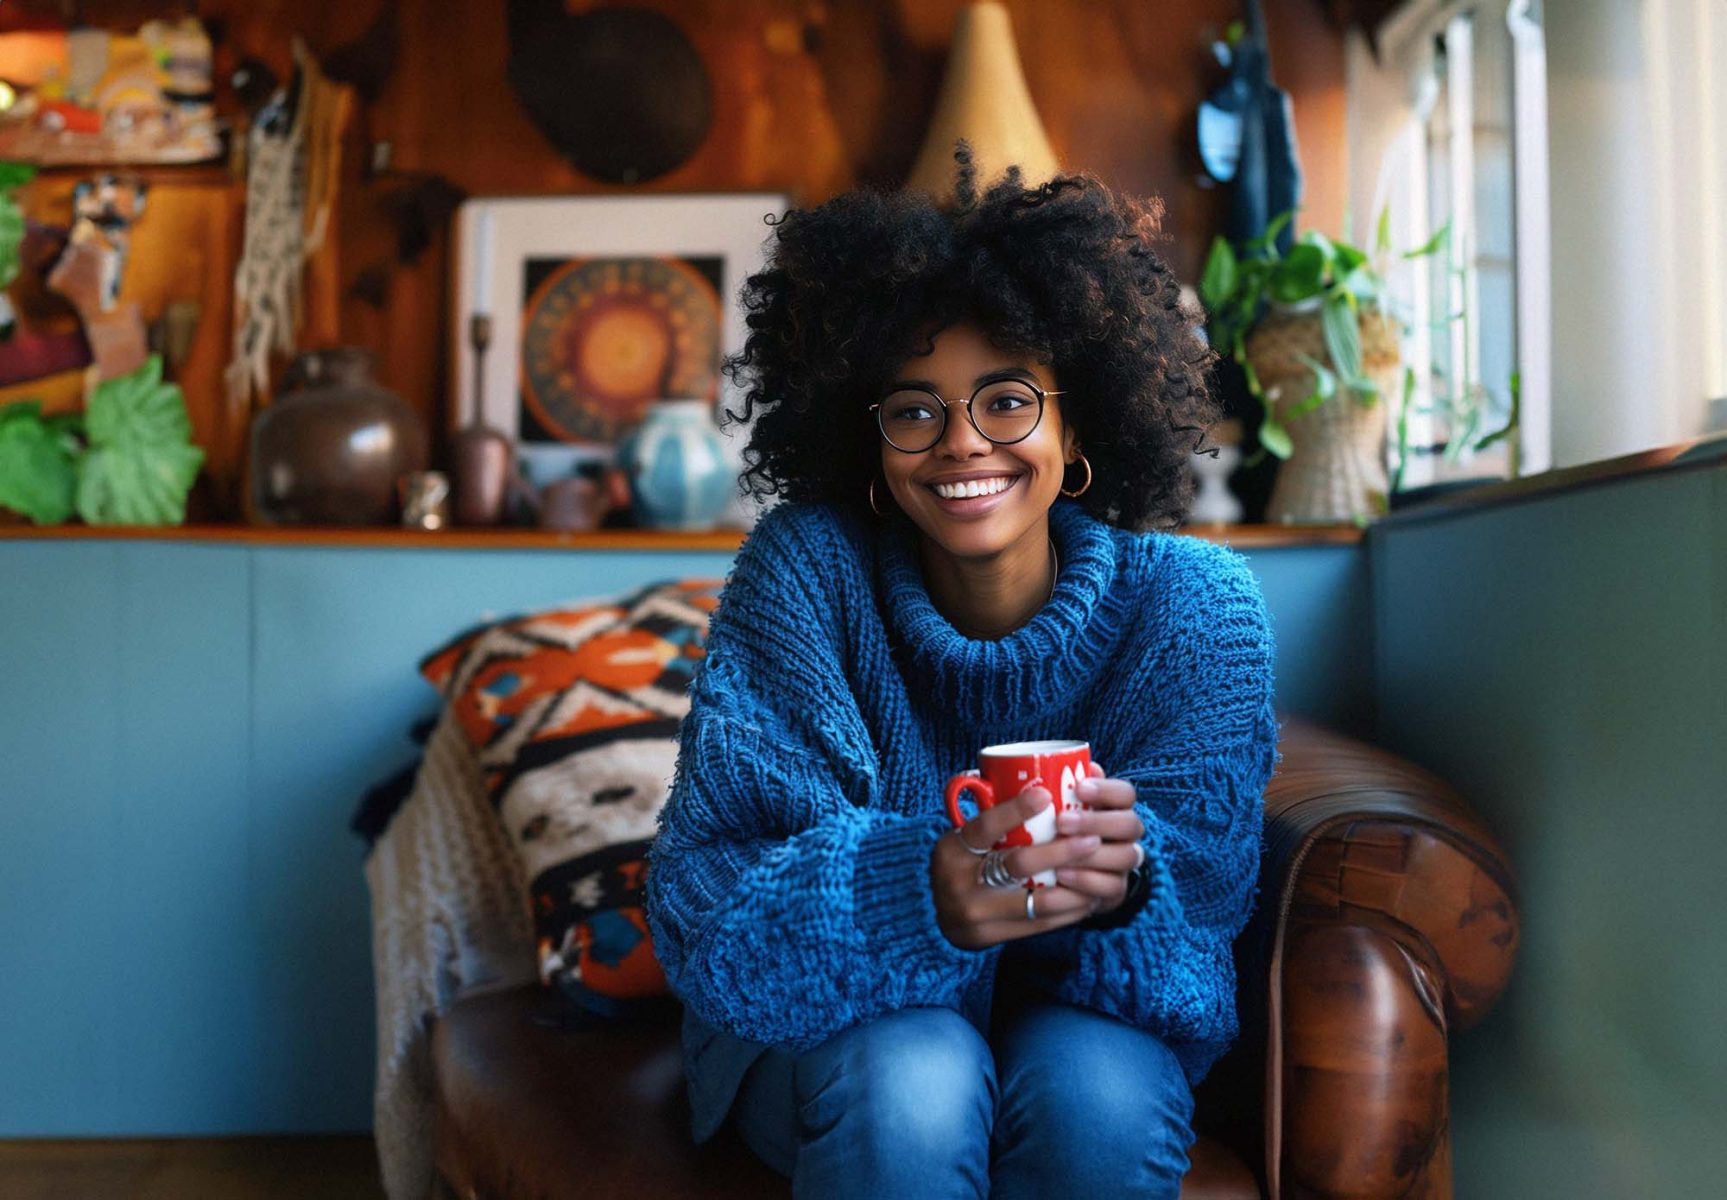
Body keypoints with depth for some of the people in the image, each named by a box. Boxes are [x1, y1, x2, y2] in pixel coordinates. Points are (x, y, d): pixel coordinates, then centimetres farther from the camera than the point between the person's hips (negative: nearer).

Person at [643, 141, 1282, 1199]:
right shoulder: (803, 573, -17)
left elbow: (1200, 892, -13)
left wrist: (1125, 873, -37)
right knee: (910, 1081, -33)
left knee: (1099, 1091, -31)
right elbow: (704, 900, -22)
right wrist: (918, 894, -41)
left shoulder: (1195, 602, -12)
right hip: (833, 1026, -1)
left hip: (1081, 1017, 2)